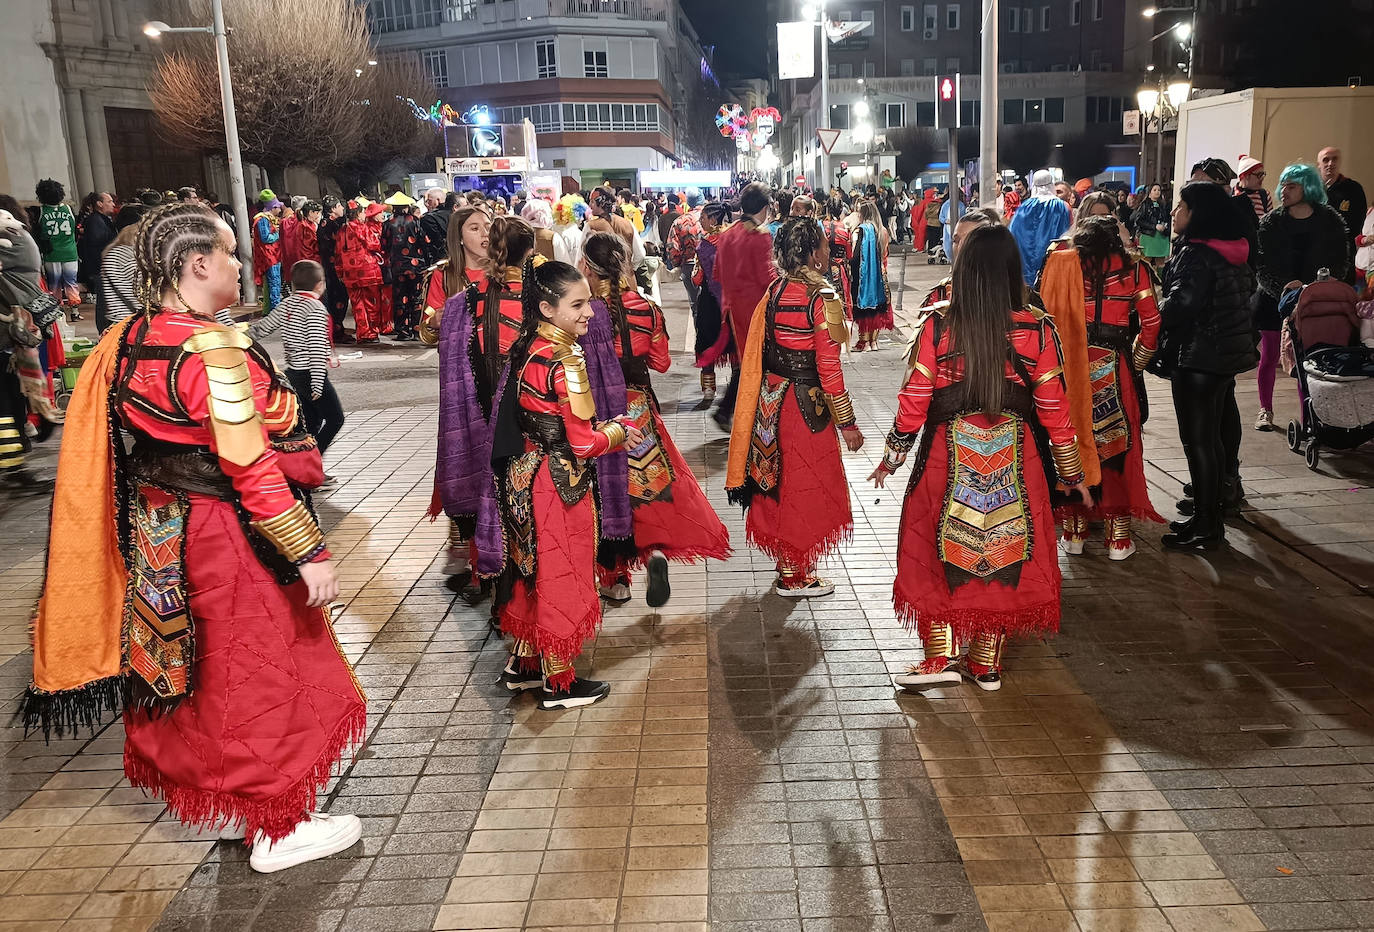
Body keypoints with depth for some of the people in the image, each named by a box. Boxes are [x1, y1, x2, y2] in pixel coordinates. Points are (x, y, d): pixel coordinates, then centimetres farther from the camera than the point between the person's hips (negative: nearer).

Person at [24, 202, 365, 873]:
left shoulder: (125, 340, 3)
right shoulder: (211, 349, -23)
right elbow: (251, 467, -26)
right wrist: (309, 553, -23)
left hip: (153, 533, 9)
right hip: (221, 535, -9)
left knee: (189, 665, 22)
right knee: (255, 674, 6)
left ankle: (205, 796, 41)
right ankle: (277, 829, 21)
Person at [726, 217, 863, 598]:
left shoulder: (774, 290, 2)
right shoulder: (821, 297, -18)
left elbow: (759, 350, 9)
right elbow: (829, 368, -18)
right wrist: (848, 423, -11)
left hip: (771, 397, 7)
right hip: (806, 403, -7)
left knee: (780, 480, 18)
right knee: (805, 485, 7)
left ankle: (786, 563, 33)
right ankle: (795, 577, 19)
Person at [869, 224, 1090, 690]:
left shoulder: (937, 325, -10)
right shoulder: (1037, 329, -6)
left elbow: (913, 401, -6)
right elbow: (1053, 408, -2)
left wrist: (892, 458, 8)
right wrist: (1072, 472, 10)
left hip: (947, 458, -1)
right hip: (1016, 459, 2)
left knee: (941, 548, 14)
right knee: (1005, 552, 14)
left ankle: (941, 656, 13)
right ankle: (987, 665, 23)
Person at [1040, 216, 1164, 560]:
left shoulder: (1062, 264, 1)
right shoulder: (1133, 268, 1)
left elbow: (1045, 313, -5)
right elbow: (1151, 321, -2)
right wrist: (1137, 360, 11)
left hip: (1070, 367, 1)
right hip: (1114, 370, -1)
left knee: (1073, 443, 11)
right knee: (1117, 445, 8)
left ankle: (1074, 532, 17)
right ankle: (1118, 537, 13)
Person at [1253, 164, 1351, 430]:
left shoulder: (1330, 221, -1)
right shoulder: (1271, 221, -2)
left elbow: (1341, 264, 2)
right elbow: (1262, 265, -6)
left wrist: (1310, 288, -14)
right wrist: (1282, 289, -21)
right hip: (1273, 299, 0)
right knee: (1269, 358, 6)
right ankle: (1265, 411, 21)